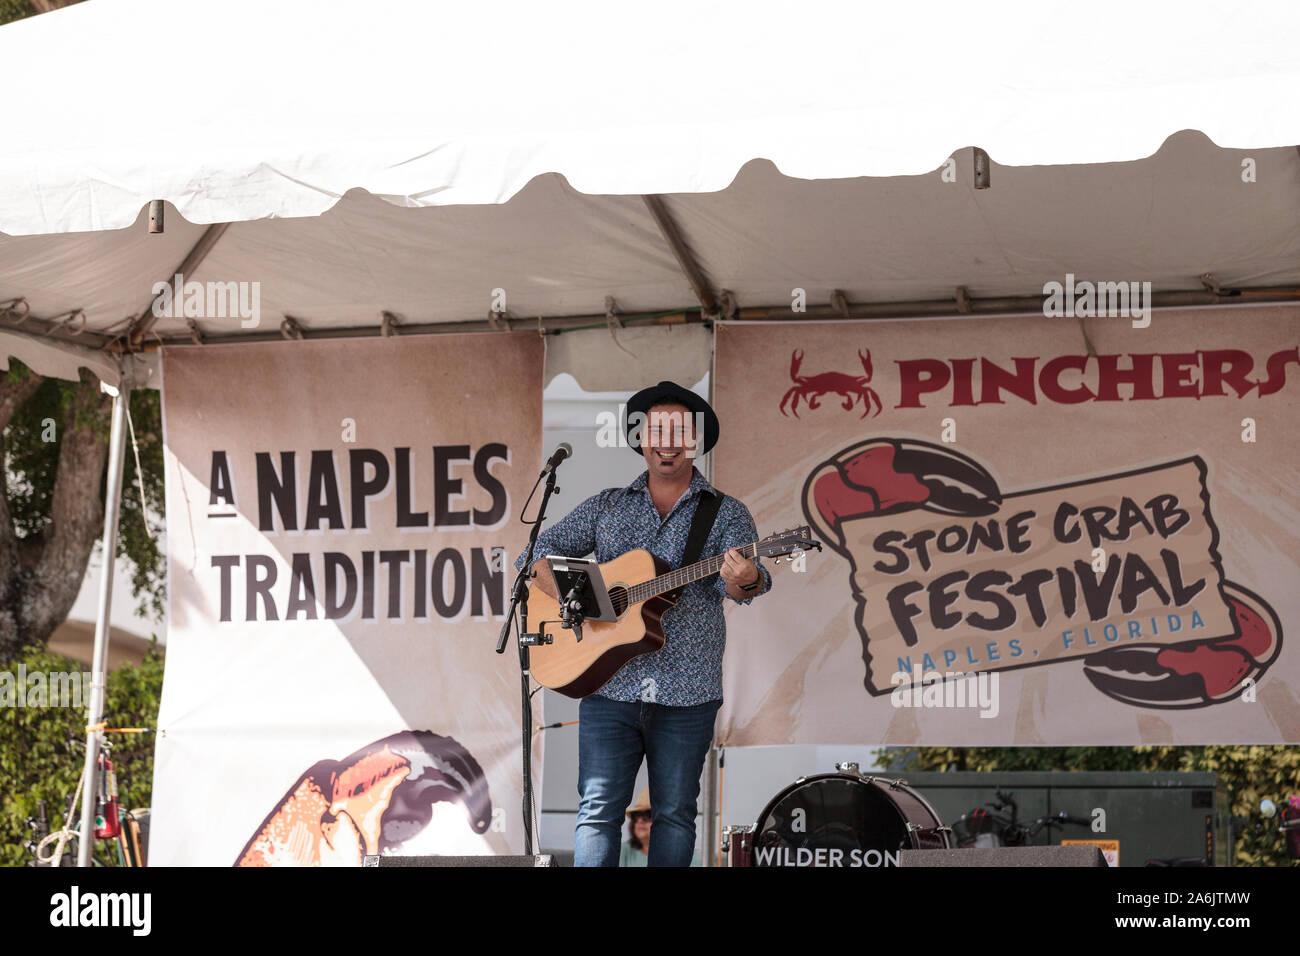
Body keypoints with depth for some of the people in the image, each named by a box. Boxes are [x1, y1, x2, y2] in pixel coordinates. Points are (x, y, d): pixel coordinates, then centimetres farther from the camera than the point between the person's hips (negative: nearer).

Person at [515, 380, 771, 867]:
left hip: (687, 694, -1)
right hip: (608, 685, 1)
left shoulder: (726, 514, 5)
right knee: (598, 809, -5)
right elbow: (539, 550, 11)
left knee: (674, 813, 5)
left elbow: (737, 580, -11)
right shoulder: (608, 506, 13)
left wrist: (745, 582, -37)